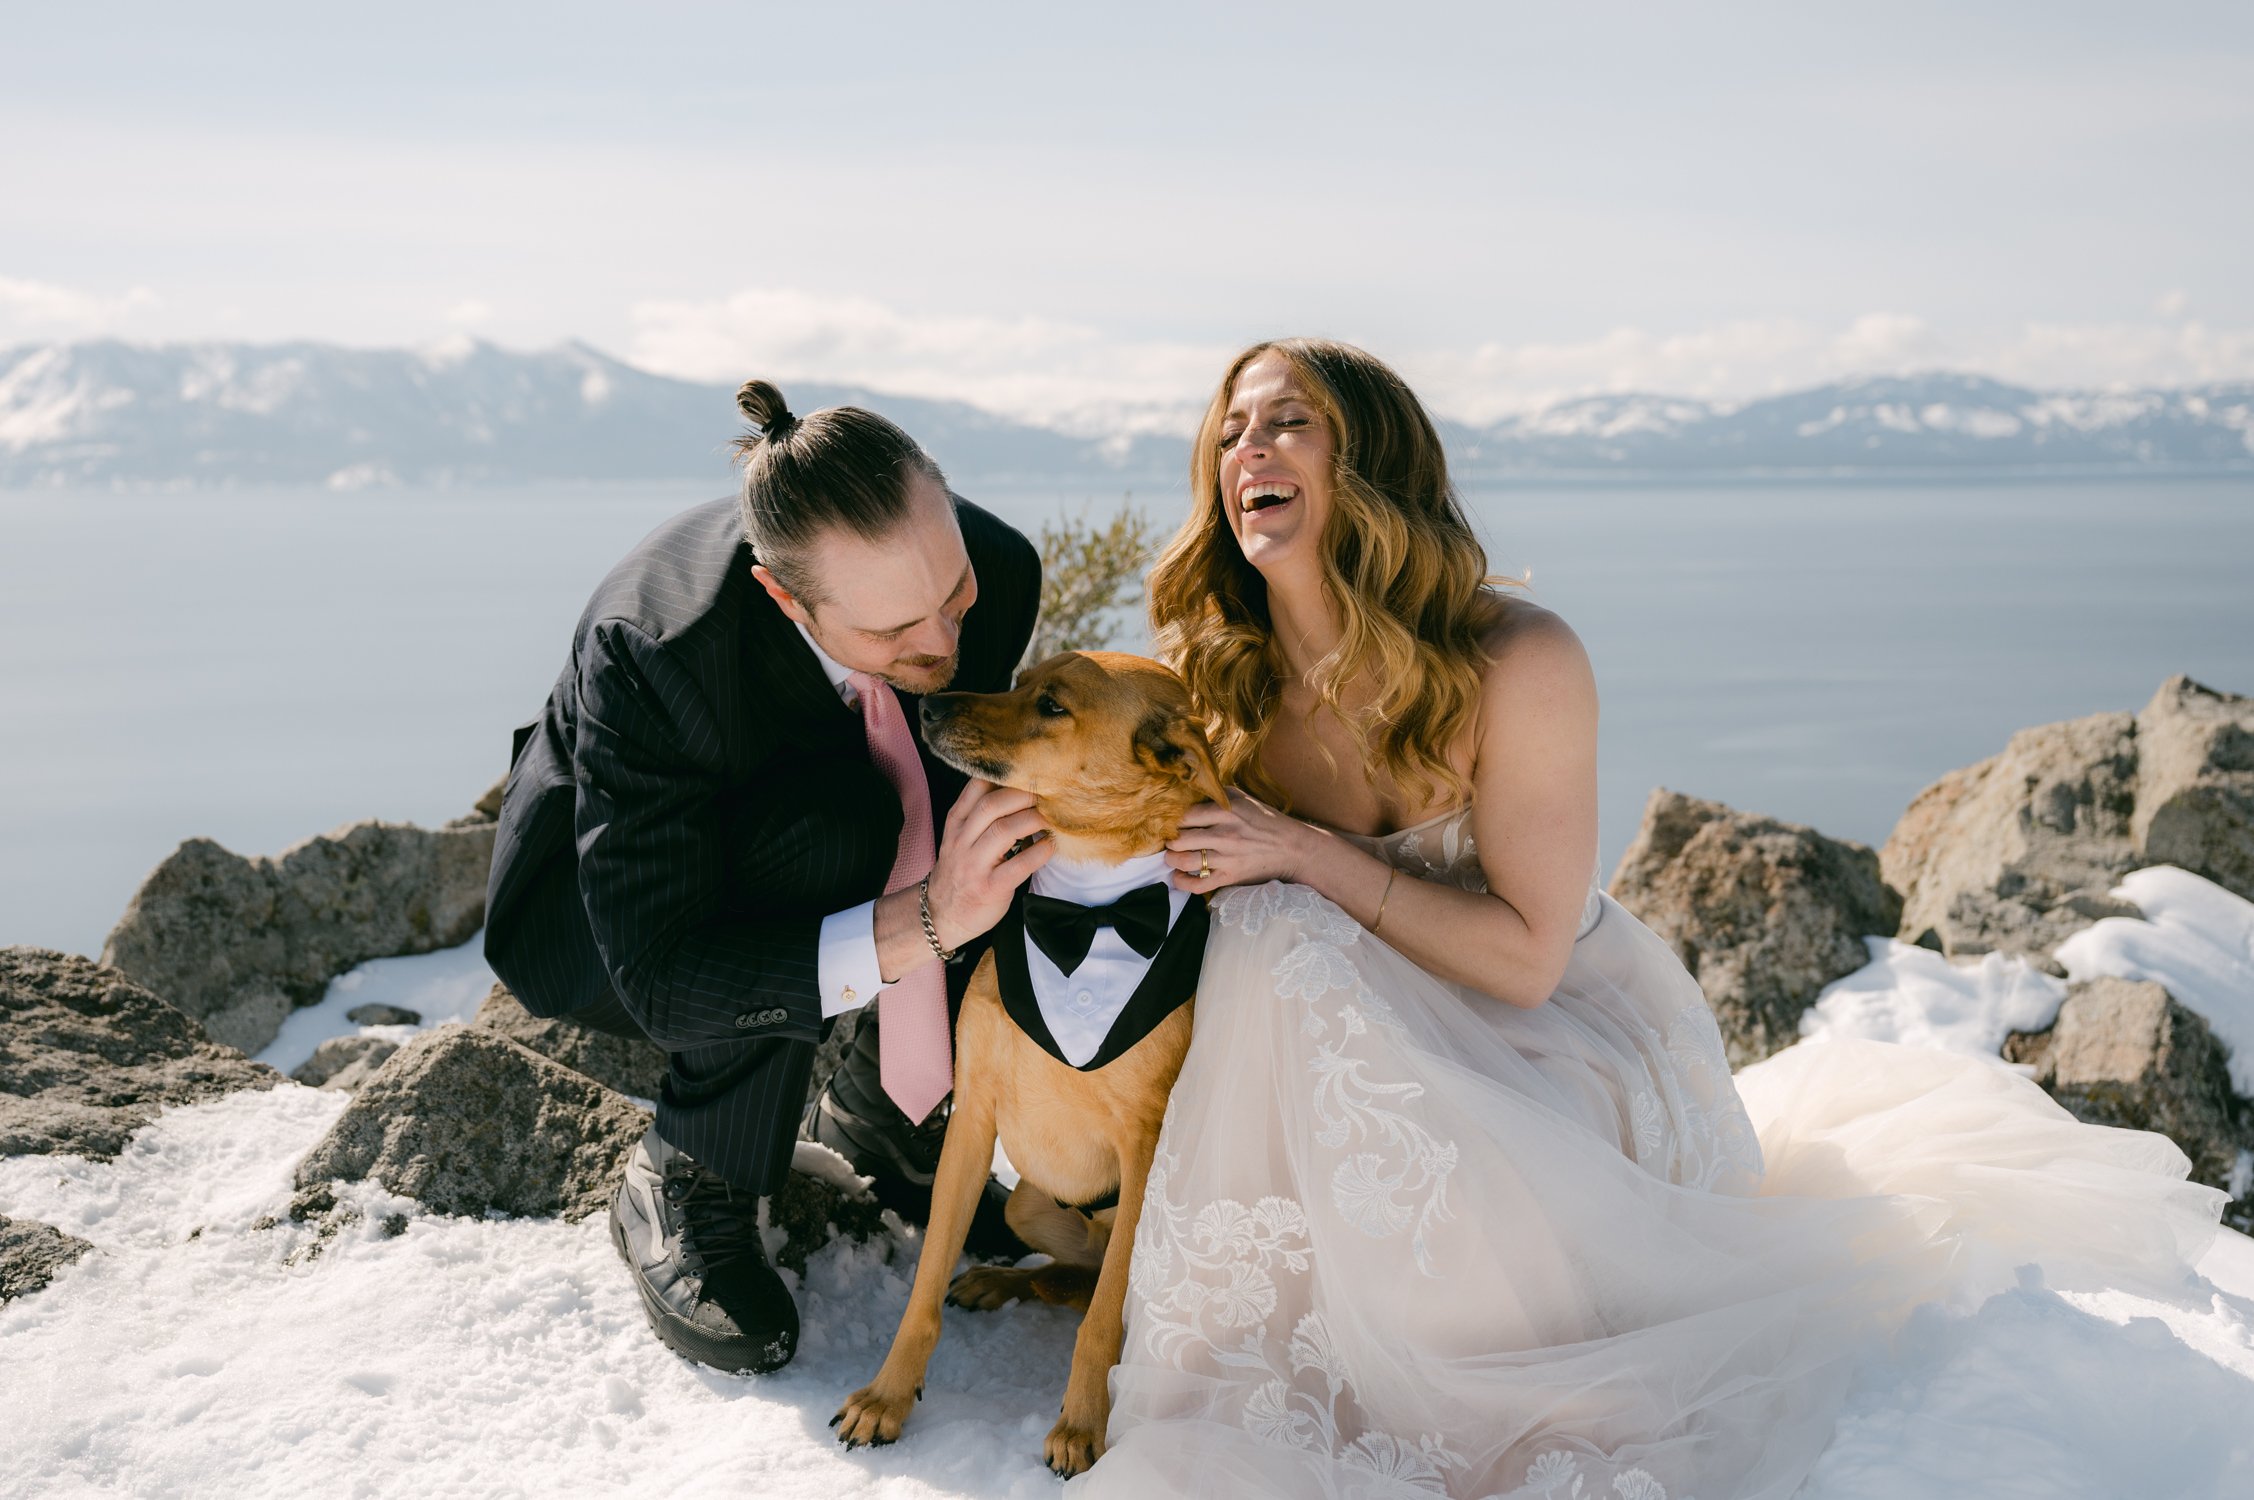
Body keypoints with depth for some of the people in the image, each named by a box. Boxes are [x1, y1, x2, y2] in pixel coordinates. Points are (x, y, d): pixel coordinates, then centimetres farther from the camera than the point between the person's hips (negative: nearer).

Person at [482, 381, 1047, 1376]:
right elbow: (659, 979, -37)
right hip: (600, 917, -5)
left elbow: (983, 759, -5)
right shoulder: (650, 648, -38)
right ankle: (682, 1187, -15)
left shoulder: (996, 567, -25)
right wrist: (922, 921, -49)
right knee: (832, 825, -36)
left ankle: (872, 1106, 3)